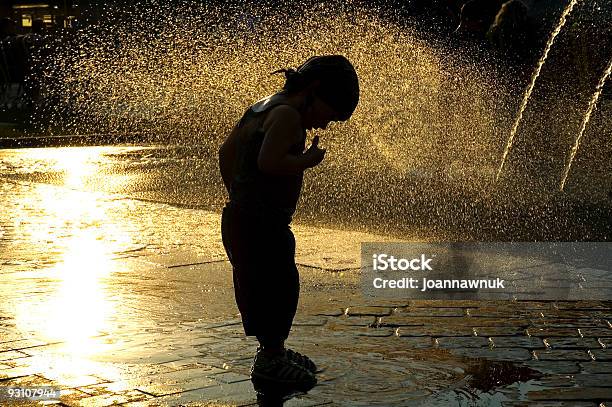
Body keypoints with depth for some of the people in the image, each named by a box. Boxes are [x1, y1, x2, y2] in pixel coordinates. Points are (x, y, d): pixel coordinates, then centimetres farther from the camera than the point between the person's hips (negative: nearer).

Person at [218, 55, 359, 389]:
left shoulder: (263, 108, 15)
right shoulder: (288, 114, -15)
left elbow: (227, 151, 20)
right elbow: (268, 162, -28)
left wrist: (237, 195, 23)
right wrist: (307, 161, -13)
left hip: (241, 215, 10)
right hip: (262, 222, -10)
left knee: (260, 285, 19)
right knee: (278, 286, 1)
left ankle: (274, 351, 33)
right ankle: (270, 361, 11)